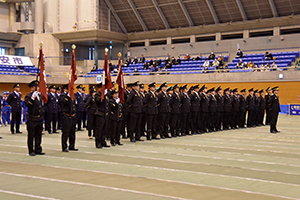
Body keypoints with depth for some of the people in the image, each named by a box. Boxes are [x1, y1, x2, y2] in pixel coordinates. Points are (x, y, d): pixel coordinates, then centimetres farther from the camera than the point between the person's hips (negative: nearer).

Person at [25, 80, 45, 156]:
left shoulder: (40, 95, 11)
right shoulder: (28, 96, -9)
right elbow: (28, 104, -27)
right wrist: (33, 98, -34)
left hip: (40, 118, 6)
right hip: (32, 119, -6)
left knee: (38, 135, 11)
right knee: (31, 135, 0)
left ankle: (38, 150, 19)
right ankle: (31, 151, 7)